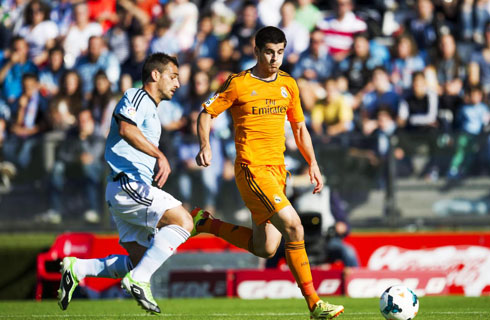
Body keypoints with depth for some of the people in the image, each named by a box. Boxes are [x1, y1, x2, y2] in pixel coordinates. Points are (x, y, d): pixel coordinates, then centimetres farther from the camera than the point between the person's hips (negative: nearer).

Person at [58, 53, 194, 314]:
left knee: (140, 260, 5)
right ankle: (139, 279, -25)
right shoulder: (136, 97, -4)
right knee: (183, 221, -23)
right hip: (127, 184, -10)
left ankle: (76, 268, 6)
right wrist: (160, 156, -32)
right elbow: (126, 129, -24)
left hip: (136, 189, 10)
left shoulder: (150, 109, 27)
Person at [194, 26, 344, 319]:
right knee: (293, 226, -21)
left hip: (278, 170, 7)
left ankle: (205, 223, 29)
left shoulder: (288, 84, 11)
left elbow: (299, 128, 19)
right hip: (252, 169, -7)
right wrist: (205, 146, -16)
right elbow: (207, 114, 2)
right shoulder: (238, 84, -5)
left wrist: (312, 163, 9)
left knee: (264, 249, 9)